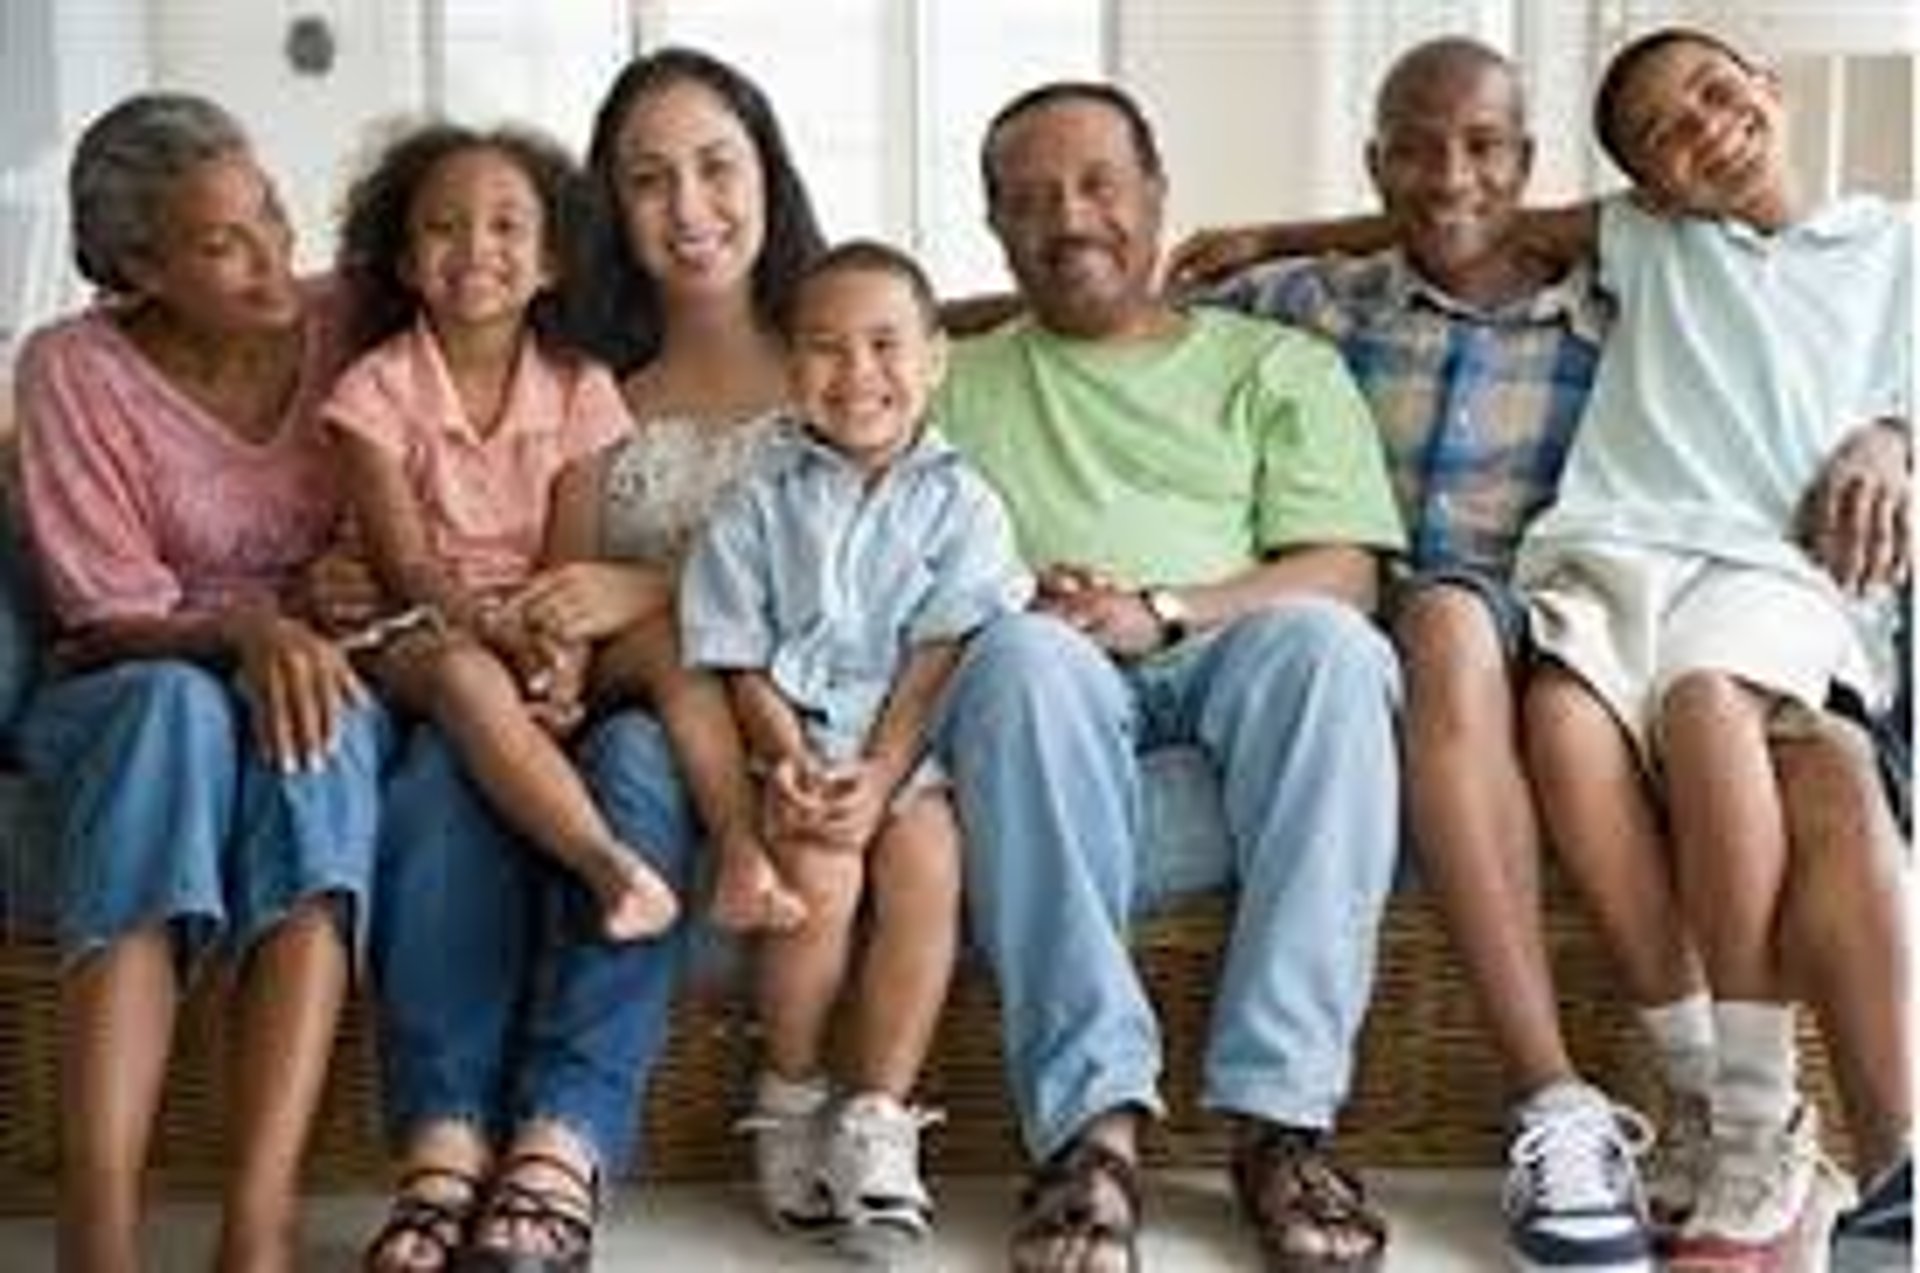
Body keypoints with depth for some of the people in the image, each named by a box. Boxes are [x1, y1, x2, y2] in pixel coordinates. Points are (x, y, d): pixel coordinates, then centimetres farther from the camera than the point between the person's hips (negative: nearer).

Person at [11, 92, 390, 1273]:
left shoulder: (348, 327, -1)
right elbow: (114, 617, -11)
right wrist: (245, 627, -31)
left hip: (319, 668, 2)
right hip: (130, 700, -1)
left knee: (322, 722, -36)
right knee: (178, 706, -39)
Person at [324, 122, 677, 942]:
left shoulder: (576, 389, 4)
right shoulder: (378, 389, -3)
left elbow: (568, 565, -3)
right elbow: (406, 566, -9)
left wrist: (557, 656, -24)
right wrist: (500, 629, -27)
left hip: (535, 627, 3)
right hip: (416, 631, -3)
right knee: (464, 676, -38)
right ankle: (607, 863, -48)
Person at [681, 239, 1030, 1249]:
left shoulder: (959, 502, 6)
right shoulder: (759, 504, 8)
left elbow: (943, 658, -2)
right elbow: (739, 662, 3)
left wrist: (879, 775, -15)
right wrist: (789, 760, -13)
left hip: (911, 745, 1)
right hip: (791, 743, 0)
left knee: (927, 862, -28)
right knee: (819, 874, -27)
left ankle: (877, 1115, -17)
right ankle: (790, 1099, -4)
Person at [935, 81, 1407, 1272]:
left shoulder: (1279, 365, 22)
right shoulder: (954, 385, 26)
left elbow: (1342, 574, 6)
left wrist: (1165, 613, -11)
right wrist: (1013, 603, -11)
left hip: (1237, 679, 0)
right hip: (1052, 695, 0)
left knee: (1325, 641, -34)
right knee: (1024, 651, -36)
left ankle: (1281, 1111, -34)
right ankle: (1094, 1118, -38)